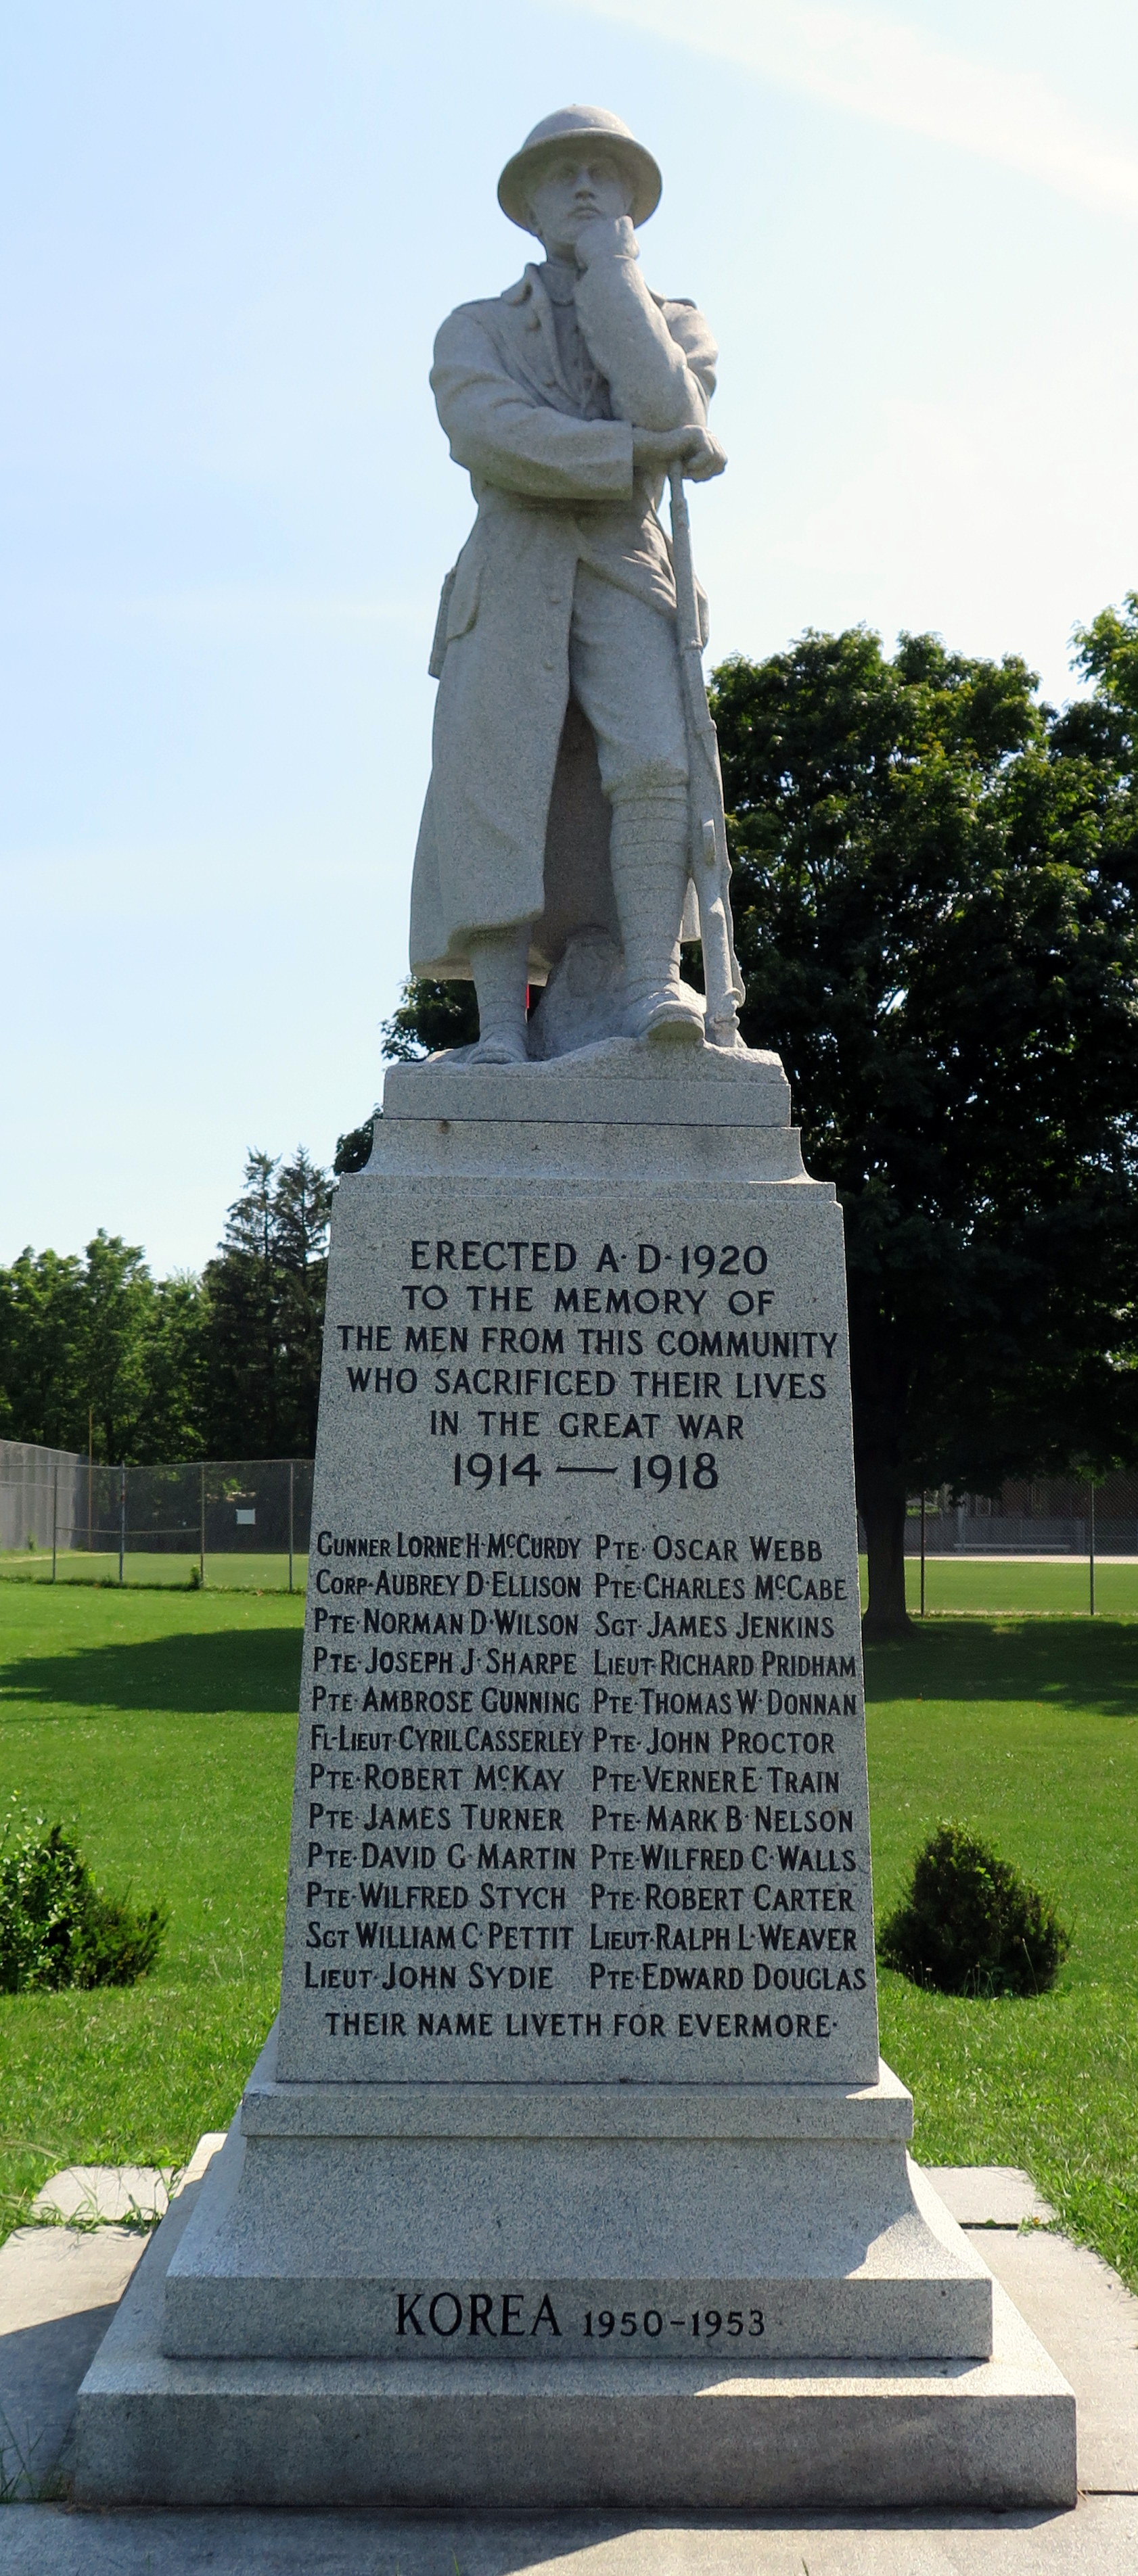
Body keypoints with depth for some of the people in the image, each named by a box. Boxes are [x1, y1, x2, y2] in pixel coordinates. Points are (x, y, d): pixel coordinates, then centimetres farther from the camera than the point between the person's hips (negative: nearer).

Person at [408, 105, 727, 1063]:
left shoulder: (680, 326, 18)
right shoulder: (474, 330, 16)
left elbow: (660, 405, -8)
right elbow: (494, 440, -7)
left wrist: (609, 260, 2)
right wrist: (651, 450, -7)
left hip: (627, 574, 0)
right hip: (510, 583, 0)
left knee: (653, 762, -26)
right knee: (498, 794, -14)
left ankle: (653, 987, -29)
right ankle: (502, 1030, -18)